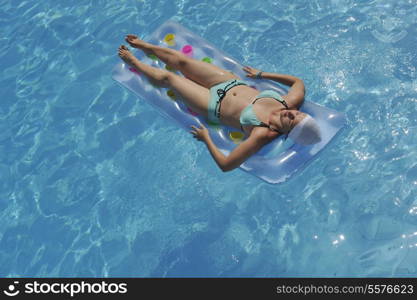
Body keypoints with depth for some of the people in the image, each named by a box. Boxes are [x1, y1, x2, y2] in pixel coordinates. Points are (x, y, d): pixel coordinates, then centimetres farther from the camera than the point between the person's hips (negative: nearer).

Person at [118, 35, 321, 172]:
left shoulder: (263, 134, -37)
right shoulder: (292, 102, -22)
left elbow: (225, 165, -37)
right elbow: (298, 81, 2)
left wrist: (205, 138, -26)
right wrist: (261, 75, 2)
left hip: (215, 104, -5)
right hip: (233, 82, 5)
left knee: (166, 77, 10)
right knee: (180, 60, 17)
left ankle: (133, 62, 44)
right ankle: (144, 46, 49)